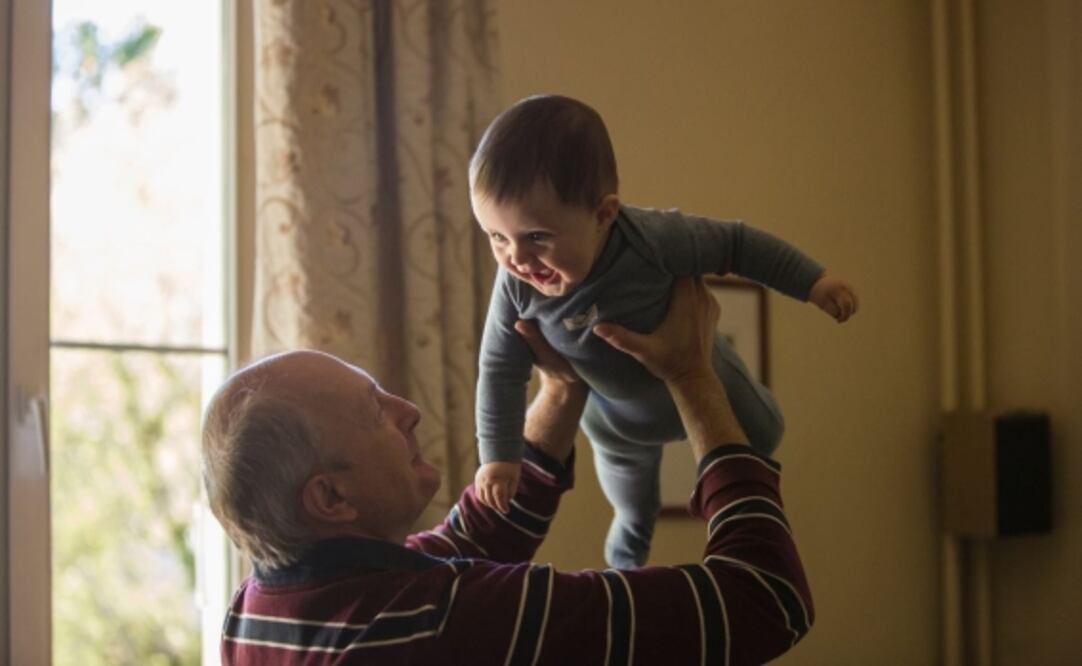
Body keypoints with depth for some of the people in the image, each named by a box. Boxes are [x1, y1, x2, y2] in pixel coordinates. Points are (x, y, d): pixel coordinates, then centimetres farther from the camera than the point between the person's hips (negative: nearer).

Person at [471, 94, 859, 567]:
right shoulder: (517, 286, -36)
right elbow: (501, 370, -21)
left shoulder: (654, 240, -45)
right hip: (614, 415, 3)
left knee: (760, 438, 27)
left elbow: (736, 244, -28)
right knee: (627, 489, 33)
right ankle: (630, 545, 67)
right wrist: (498, 455, -19)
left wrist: (811, 282, -24)